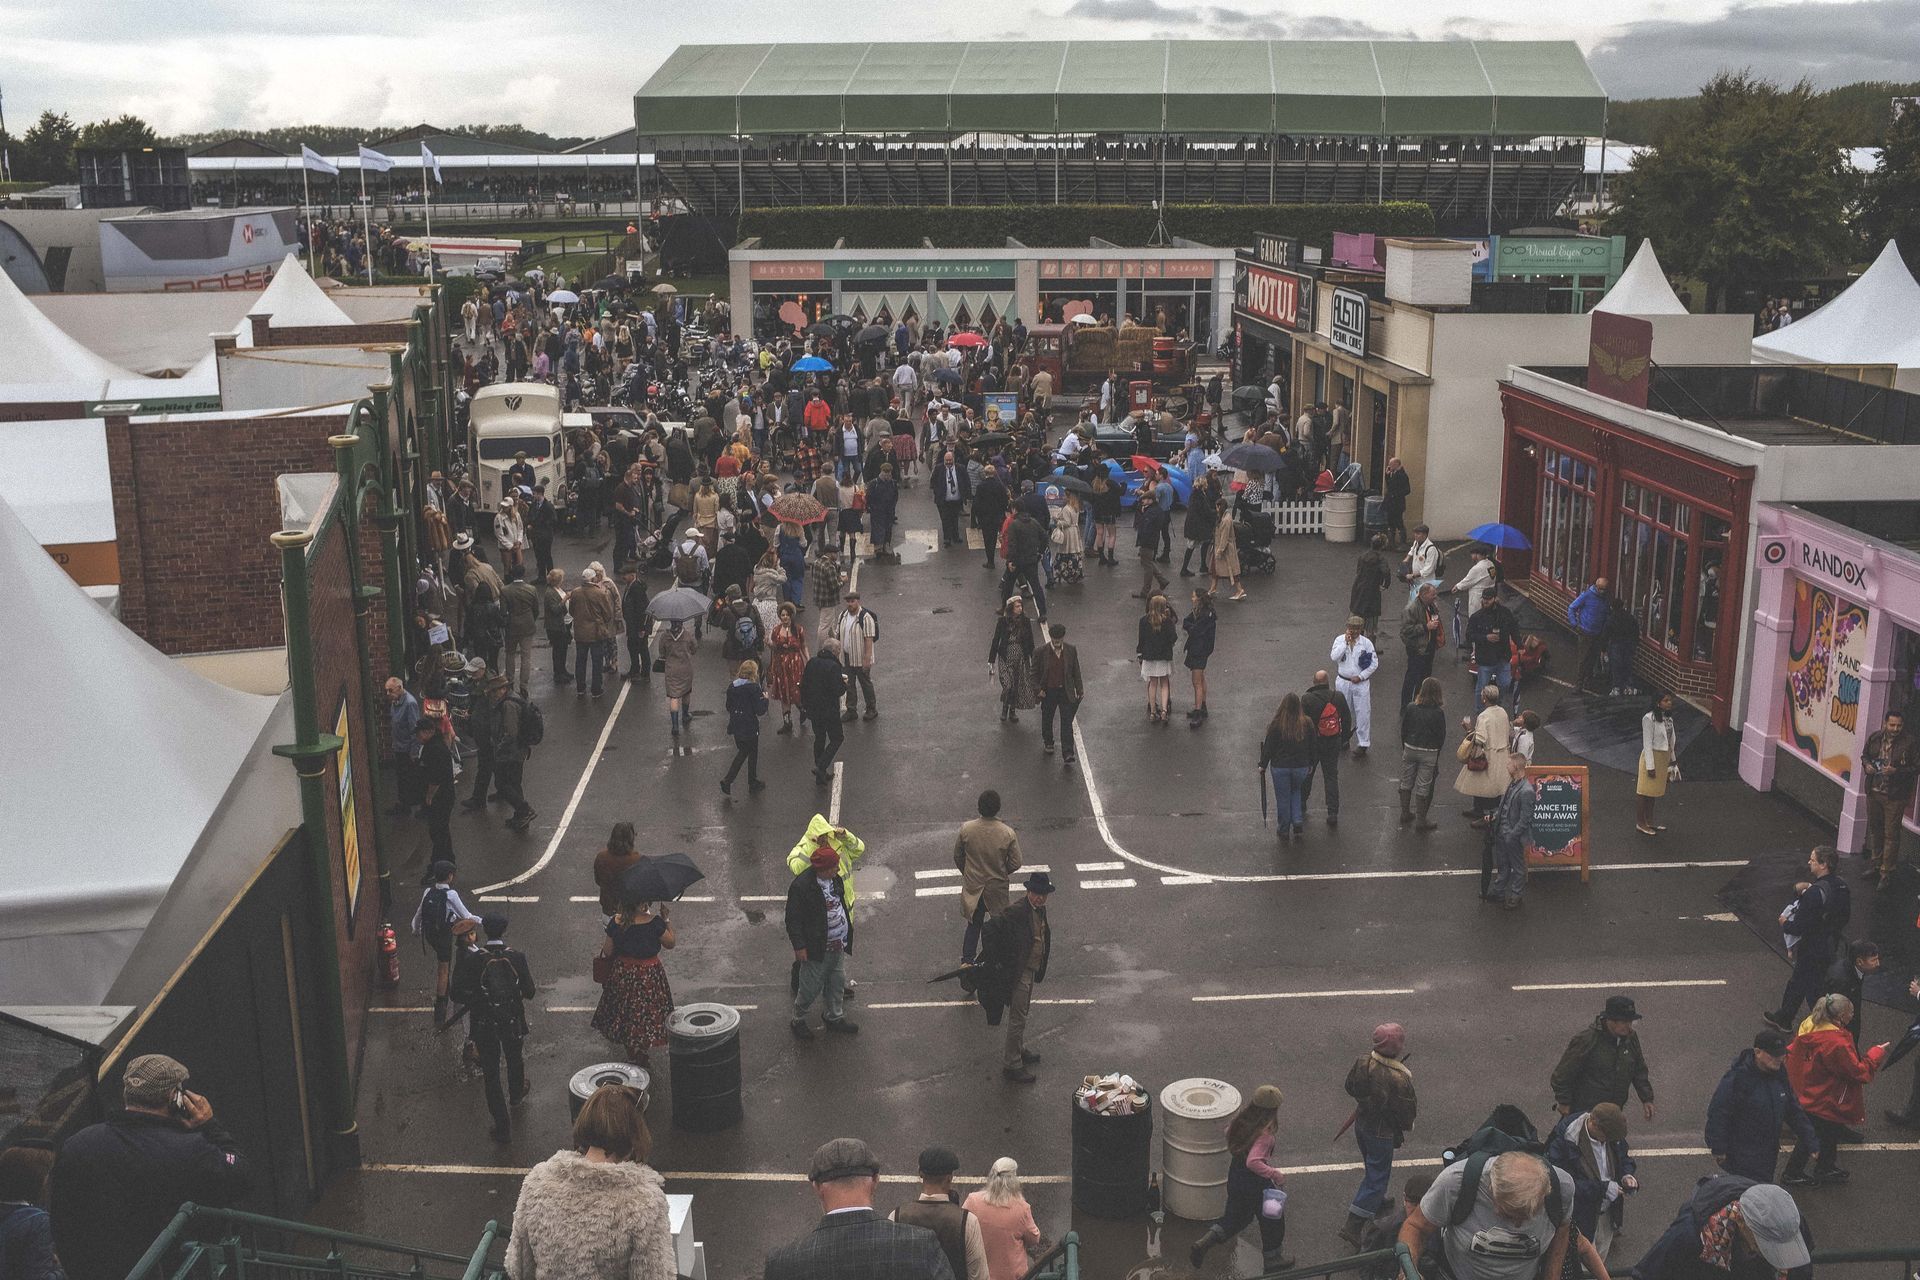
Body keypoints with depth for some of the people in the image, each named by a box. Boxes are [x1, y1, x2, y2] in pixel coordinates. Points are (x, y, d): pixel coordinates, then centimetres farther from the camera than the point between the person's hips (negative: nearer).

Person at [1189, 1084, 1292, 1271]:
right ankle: (1273, 1258, 38)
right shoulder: (1264, 1134, -30)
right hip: (1256, 1183, -7)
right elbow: (1253, 1162, -39)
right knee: (1272, 1219, 20)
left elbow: (1228, 1132, 12)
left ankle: (1203, 1242, 8)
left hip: (1235, 1176, 7)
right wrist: (1276, 1175, -31)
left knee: (1236, 1217, 25)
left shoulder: (1241, 1119, -8)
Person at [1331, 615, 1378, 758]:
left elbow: (1374, 664, -6)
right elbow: (1334, 657, -18)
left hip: (1361, 683, -2)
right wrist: (1346, 642, -21)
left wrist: (1360, 677, -11)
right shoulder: (1340, 640, -4)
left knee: (1363, 714, 0)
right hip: (1343, 682, 2)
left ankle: (1363, 744, 8)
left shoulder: (1366, 643, -8)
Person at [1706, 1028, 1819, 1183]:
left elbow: (1794, 1112, 14)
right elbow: (1718, 1113, -19)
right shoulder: (1737, 1077, -22)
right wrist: (1718, 1149, -17)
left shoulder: (1779, 1075, 3)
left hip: (1769, 1153, 8)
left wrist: (1811, 1142, 12)